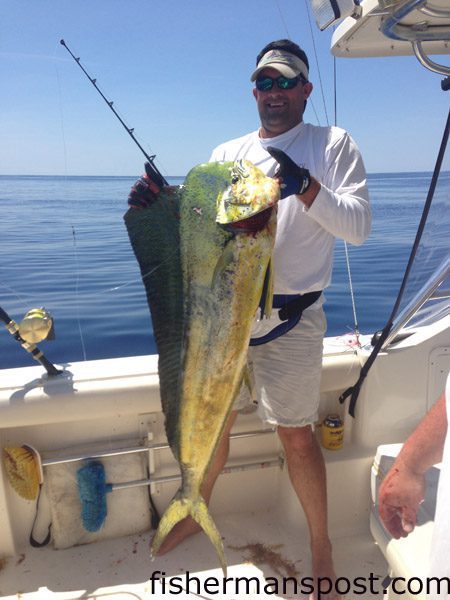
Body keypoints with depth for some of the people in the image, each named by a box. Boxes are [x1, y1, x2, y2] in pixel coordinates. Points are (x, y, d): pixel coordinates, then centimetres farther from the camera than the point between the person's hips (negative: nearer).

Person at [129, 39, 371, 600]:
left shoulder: (333, 144, 4)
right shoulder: (226, 153, 14)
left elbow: (358, 226, -8)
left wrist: (303, 185, -21)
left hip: (289, 319, -4)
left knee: (297, 437, 2)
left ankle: (321, 545, 28)